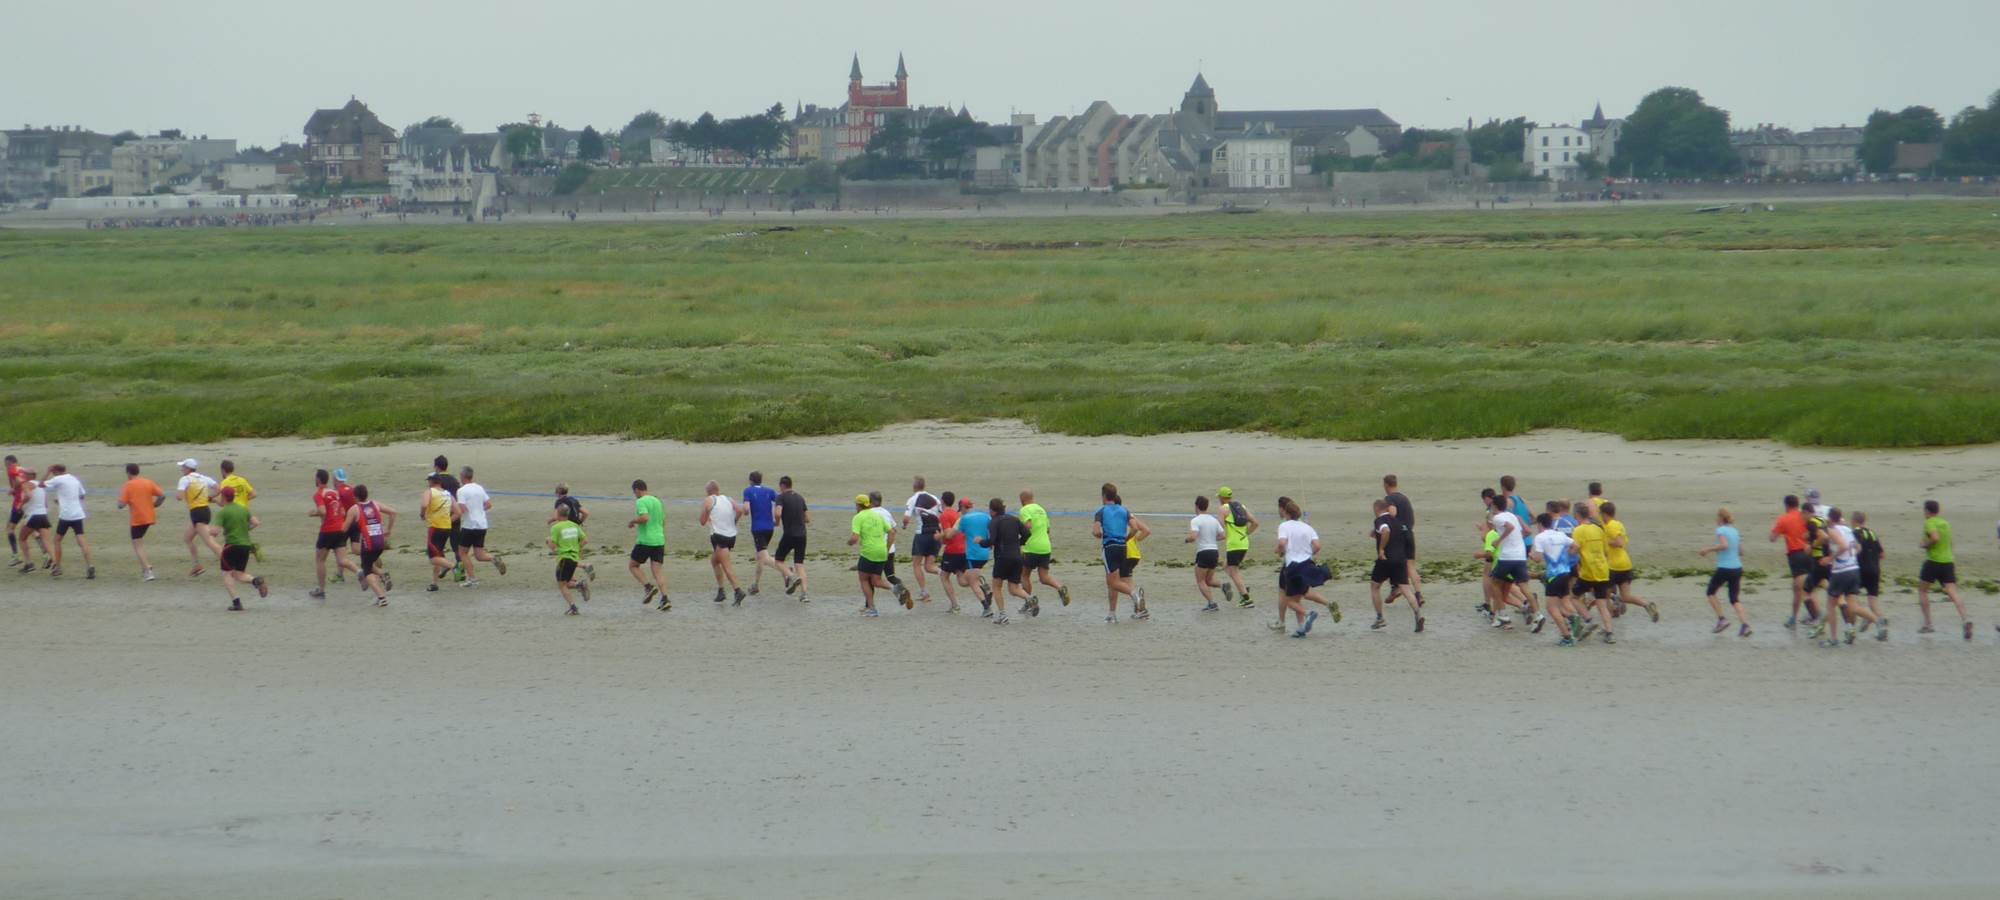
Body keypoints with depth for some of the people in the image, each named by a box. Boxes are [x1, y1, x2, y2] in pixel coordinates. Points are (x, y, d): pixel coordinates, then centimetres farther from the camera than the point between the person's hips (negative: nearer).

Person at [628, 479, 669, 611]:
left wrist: (633, 521, -7)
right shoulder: (657, 501, 15)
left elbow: (644, 517, -25)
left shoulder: (641, 502, -9)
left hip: (645, 541, -6)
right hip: (660, 540, 7)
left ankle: (649, 587, -8)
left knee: (633, 566, 11)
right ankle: (664, 599, -9)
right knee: (657, 570, 4)